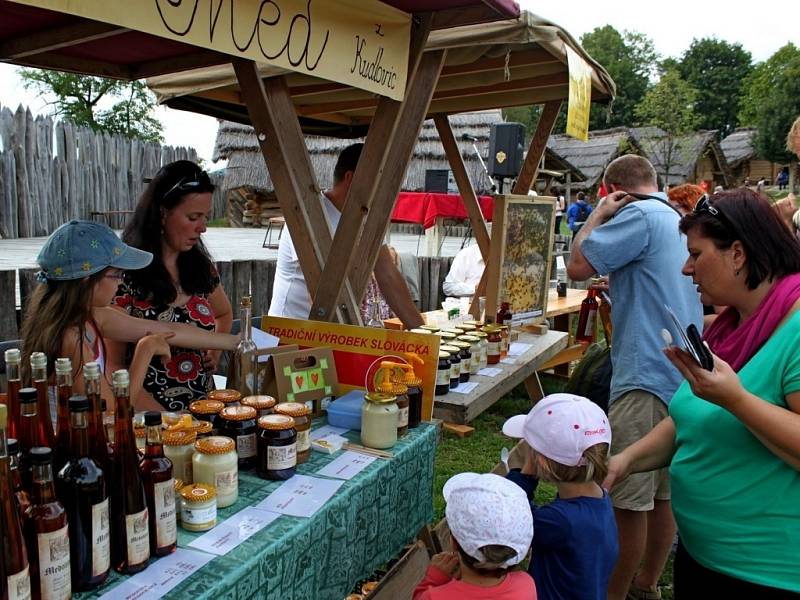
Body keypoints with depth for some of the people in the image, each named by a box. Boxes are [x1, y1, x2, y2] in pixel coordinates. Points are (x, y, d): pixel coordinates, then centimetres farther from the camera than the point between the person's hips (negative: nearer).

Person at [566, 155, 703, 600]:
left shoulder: (639, 216, -11)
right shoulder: (681, 221, 18)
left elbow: (579, 266, -15)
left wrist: (598, 215, 1)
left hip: (646, 377, -10)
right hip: (681, 376, 10)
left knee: (628, 501, -1)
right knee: (663, 492, 18)